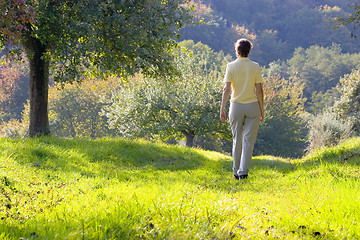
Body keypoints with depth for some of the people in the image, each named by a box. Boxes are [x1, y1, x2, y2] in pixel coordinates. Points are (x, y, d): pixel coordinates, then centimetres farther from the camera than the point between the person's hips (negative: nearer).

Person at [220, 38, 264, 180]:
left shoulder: (231, 66, -2)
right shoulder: (255, 66, -1)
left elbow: (227, 89, -7)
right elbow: (259, 90, -2)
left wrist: (222, 109, -3)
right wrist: (262, 110, 5)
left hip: (236, 106, 1)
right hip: (252, 106, -1)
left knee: (237, 140, 12)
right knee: (248, 140, 1)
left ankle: (236, 172, 18)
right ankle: (243, 172, -6)